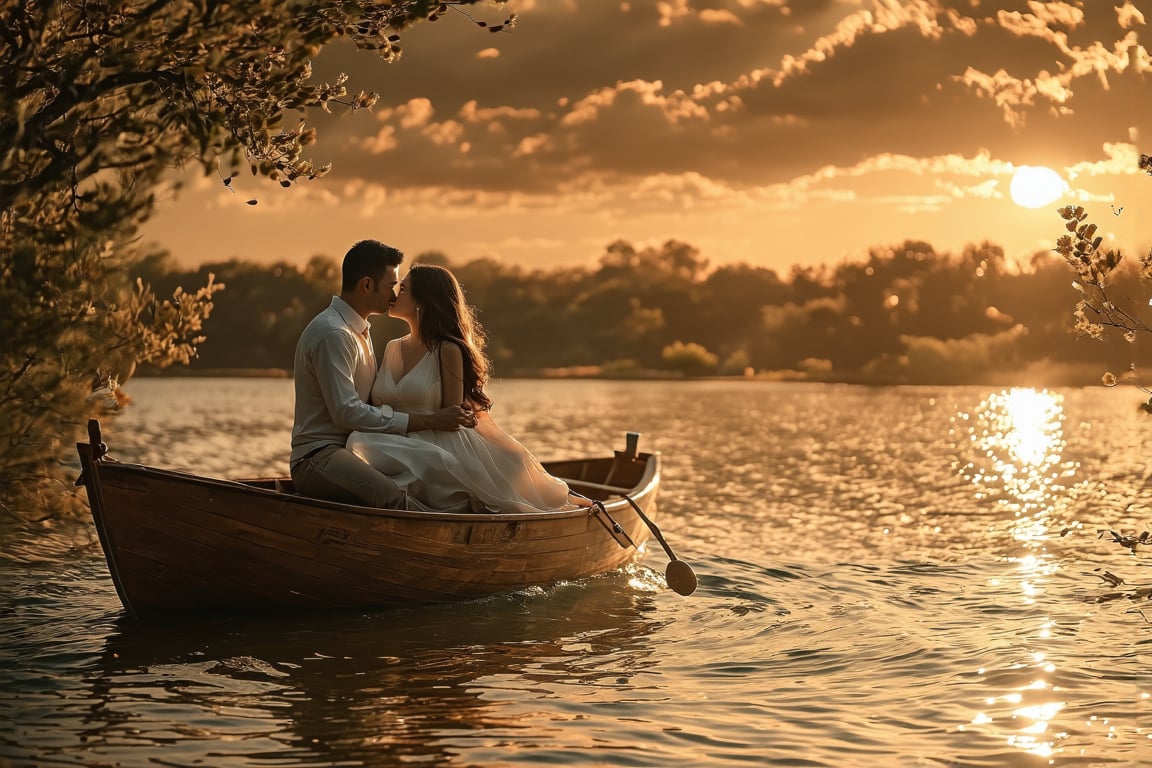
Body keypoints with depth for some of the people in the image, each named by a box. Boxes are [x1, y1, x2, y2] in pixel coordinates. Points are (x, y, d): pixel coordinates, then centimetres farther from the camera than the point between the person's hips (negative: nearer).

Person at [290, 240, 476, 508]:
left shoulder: (360, 331, 20)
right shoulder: (332, 334, -13)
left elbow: (378, 402, 17)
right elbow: (347, 412, -20)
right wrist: (429, 421, -18)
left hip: (355, 449, 9)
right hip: (319, 456, -9)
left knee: (440, 463, -12)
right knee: (393, 497, -38)